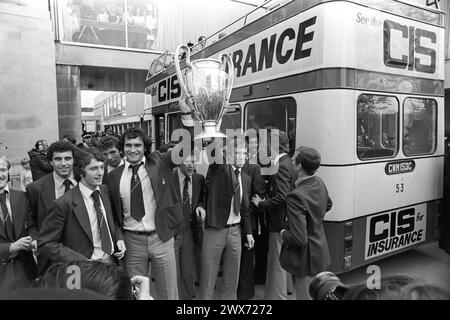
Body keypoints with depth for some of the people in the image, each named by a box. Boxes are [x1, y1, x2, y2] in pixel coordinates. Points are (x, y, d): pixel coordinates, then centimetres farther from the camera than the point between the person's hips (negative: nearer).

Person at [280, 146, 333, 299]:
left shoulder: (296, 197, -33)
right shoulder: (319, 183, -5)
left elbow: (299, 239, -33)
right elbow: (328, 204, 19)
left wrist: (283, 234, -15)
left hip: (306, 259, -8)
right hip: (321, 254, 9)